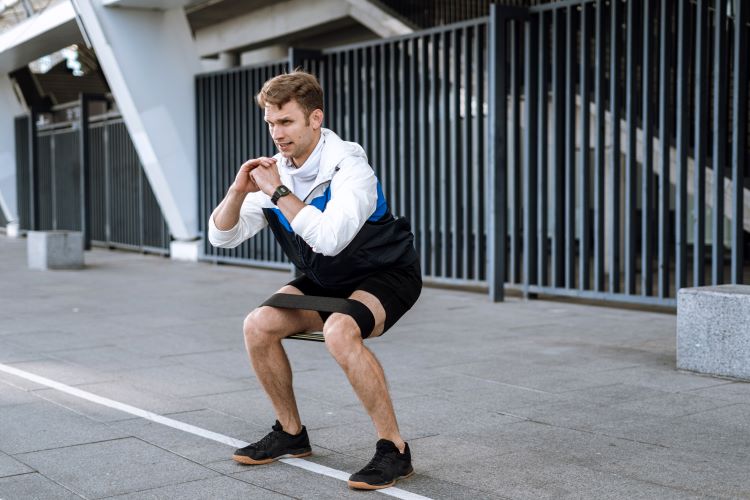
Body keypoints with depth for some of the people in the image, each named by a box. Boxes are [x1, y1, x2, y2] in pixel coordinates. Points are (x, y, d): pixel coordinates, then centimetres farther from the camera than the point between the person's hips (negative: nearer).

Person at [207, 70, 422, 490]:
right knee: (258, 325, -12)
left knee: (339, 330, -35)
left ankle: (395, 450, -21)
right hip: (324, 280, 7)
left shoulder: (348, 165, -24)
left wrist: (279, 192, -31)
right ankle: (291, 433, 9)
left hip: (386, 275, -7)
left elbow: (329, 239, -39)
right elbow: (222, 237, -3)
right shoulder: (276, 172, -4)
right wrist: (238, 191, -21)